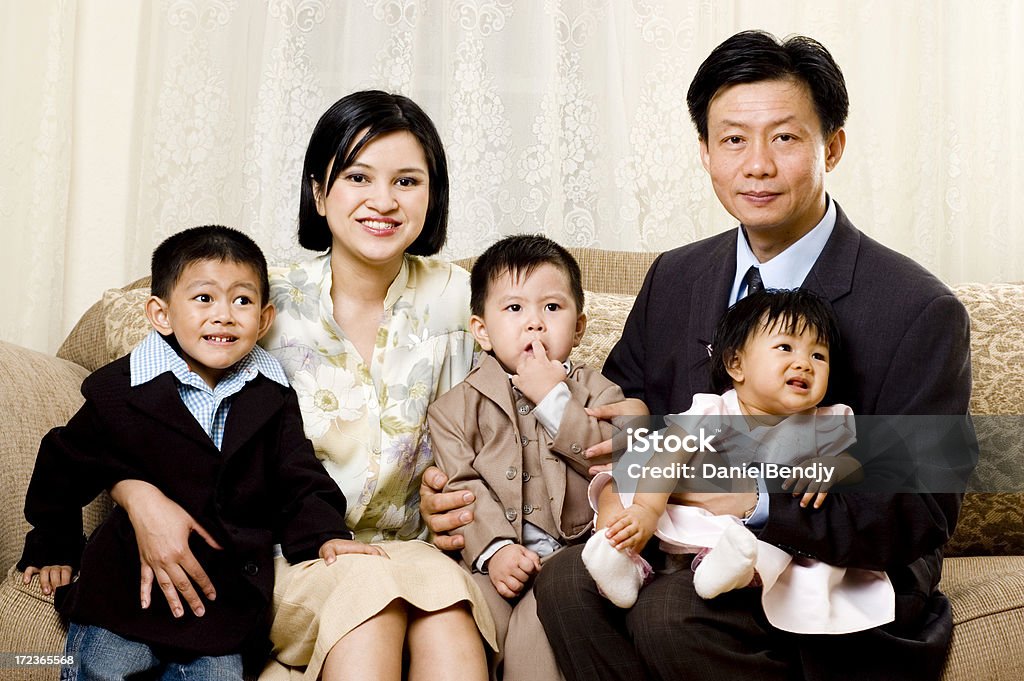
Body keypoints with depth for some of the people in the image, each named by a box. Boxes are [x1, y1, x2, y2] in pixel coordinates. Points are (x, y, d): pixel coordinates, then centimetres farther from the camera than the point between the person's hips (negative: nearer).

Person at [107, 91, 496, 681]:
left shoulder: (453, 298, 2)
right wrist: (144, 498, -22)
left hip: (410, 550, 2)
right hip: (288, 561, -1)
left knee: (445, 606, -32)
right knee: (371, 586, -34)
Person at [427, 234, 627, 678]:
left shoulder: (596, 392, 11)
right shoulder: (459, 406, 10)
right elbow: (462, 486, 0)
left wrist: (554, 400, -9)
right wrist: (494, 547, -15)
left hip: (574, 549, 0)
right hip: (493, 558, 1)